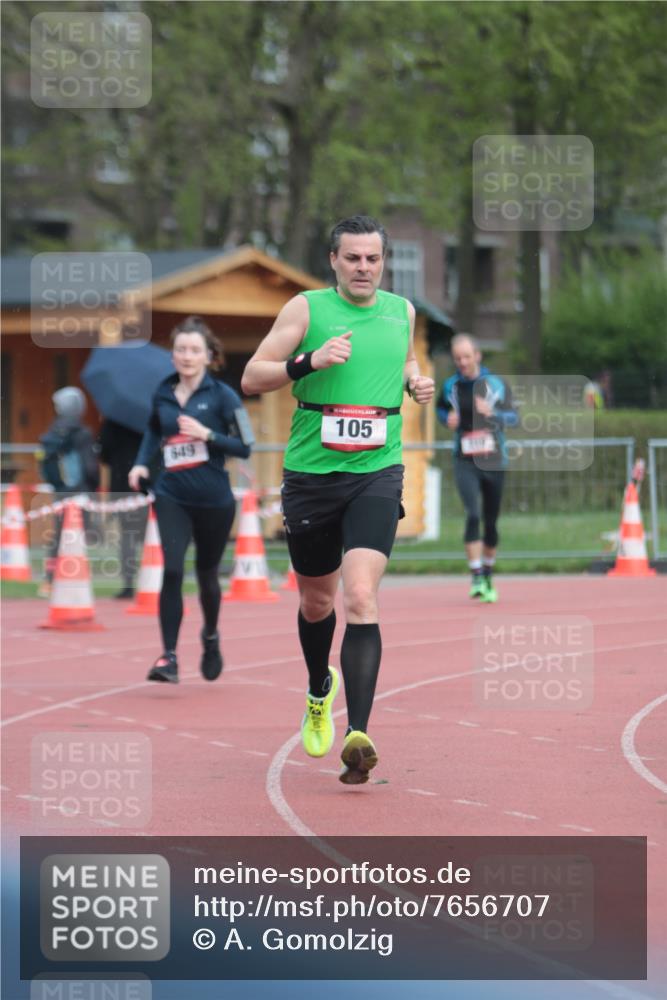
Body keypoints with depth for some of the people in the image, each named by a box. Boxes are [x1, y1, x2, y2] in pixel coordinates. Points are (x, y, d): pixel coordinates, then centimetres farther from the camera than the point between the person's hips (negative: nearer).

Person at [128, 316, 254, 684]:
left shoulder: (222, 395, -6)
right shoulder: (163, 393, 3)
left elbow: (244, 447, -8)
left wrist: (207, 434, -21)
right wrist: (142, 462, 8)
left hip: (214, 501, -1)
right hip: (172, 497, 1)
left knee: (206, 574, 14)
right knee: (172, 571, -16)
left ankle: (211, 636, 43)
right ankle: (168, 657, -15)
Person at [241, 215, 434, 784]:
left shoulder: (402, 311, 8)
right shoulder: (307, 309, -2)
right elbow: (251, 379, -5)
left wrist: (416, 381, 7)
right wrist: (309, 361, -21)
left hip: (377, 474, 0)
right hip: (311, 474, 0)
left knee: (361, 599, -18)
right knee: (316, 601, 15)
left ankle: (358, 735, -25)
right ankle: (319, 692, 47)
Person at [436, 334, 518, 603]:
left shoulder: (496, 384, 1)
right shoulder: (450, 386, 5)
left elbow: (513, 417, -3)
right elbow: (440, 408, 23)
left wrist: (492, 413, -22)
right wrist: (448, 419, 1)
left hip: (493, 460, 1)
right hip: (465, 461, -1)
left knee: (491, 522, 9)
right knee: (472, 515, -20)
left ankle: (488, 577, 28)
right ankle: (476, 578, -22)